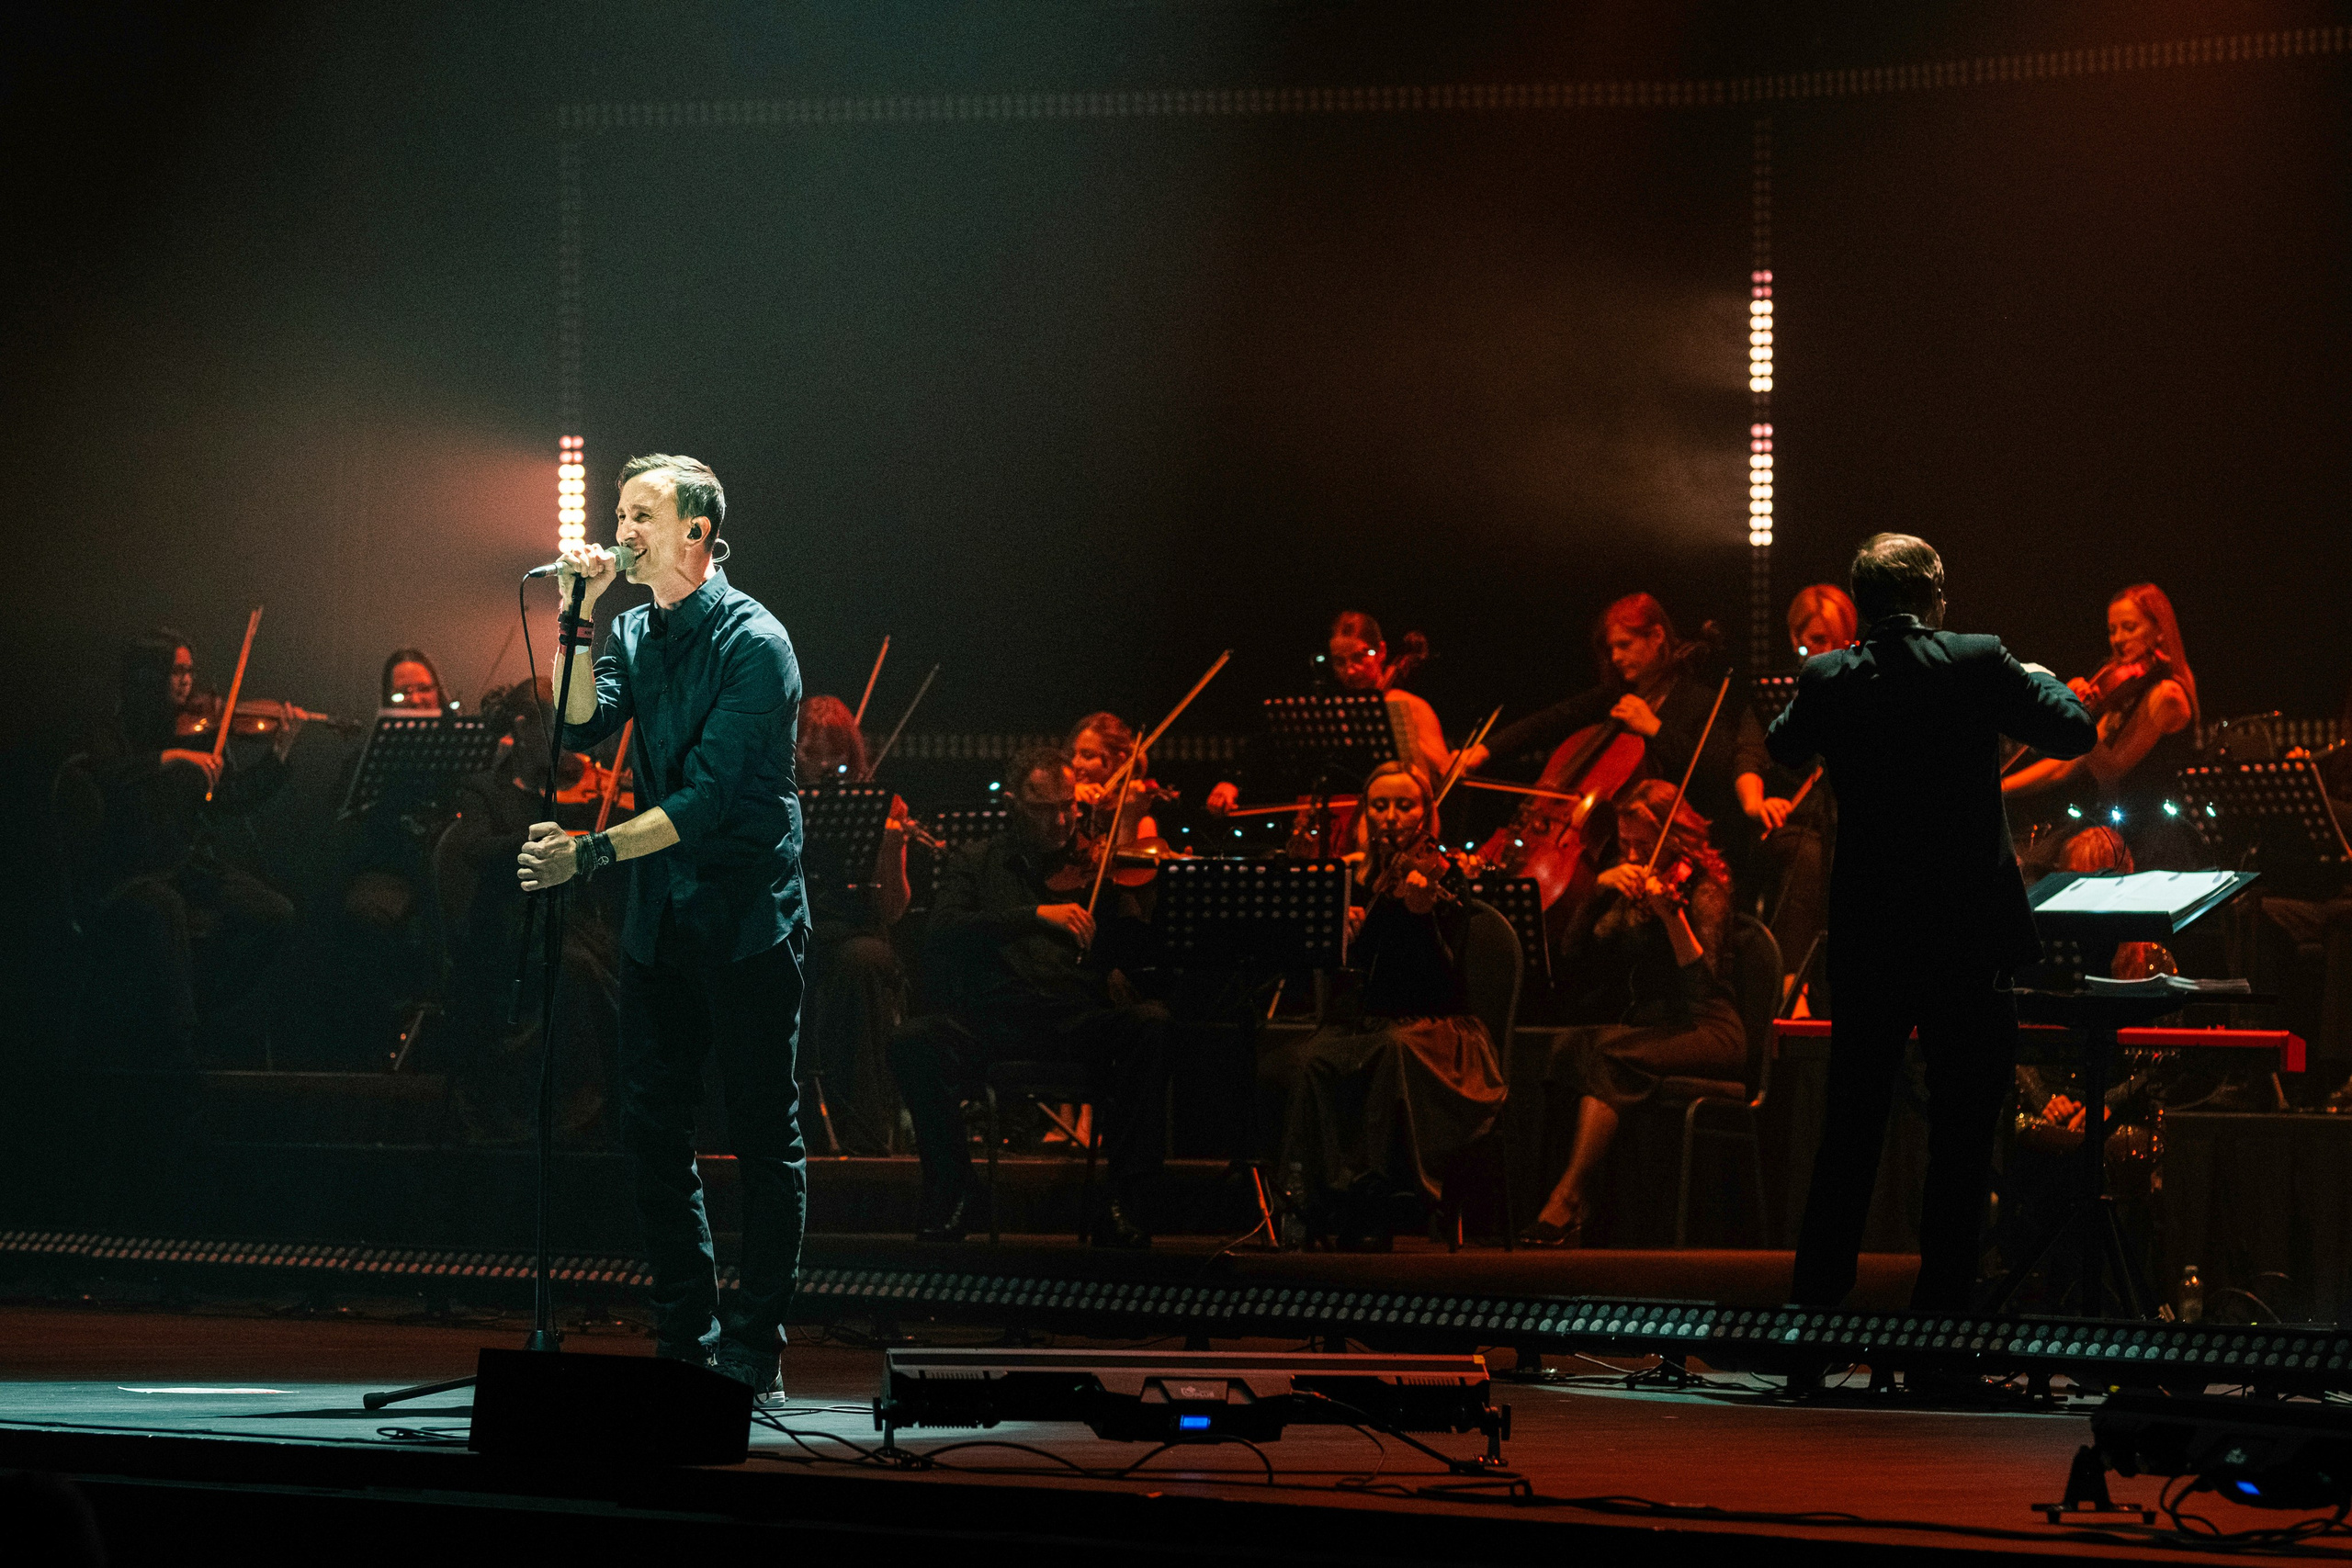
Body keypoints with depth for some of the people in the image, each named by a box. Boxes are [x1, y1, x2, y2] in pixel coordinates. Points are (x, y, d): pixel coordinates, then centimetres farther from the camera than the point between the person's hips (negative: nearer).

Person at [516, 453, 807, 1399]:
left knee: (764, 1137, -1)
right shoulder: (635, 633, 11)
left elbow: (708, 796, -20)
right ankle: (686, 1342, 15)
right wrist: (577, 618, -9)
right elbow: (583, 726, -3)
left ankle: (754, 1353, 3)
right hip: (659, 919, 7)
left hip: (746, 919, -7)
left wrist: (593, 853, -26)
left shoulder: (753, 643, -13)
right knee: (653, 1132, 7)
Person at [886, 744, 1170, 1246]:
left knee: (1152, 1026, -31)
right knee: (913, 1043, -31)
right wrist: (1037, 916, -16)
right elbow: (940, 937, -5)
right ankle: (950, 1196, -12)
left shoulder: (1094, 863, 18)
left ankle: (1128, 1201, -25)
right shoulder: (974, 863, 16)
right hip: (993, 1013, 0)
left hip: (1078, 1015, 0)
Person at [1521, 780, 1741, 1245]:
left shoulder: (1705, 886, -5)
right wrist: (1600, 890, -7)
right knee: (1565, 1043, -26)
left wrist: (1671, 914, -34)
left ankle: (1569, 1196, -35)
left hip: (1706, 1031, -6)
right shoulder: (1630, 894, 14)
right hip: (1644, 1026, 6)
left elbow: (1701, 980, -20)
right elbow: (1575, 964, 5)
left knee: (1604, 1050, -33)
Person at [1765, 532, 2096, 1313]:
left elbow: (1782, 746, 17)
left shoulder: (1827, 679, -2)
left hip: (1865, 939, 3)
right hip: (1970, 940, -3)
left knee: (1849, 1130, 13)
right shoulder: (1977, 663, -10)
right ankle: (1941, 1302, 4)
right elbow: (2075, 730, -2)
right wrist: (2039, 677, 18)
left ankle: (1817, 1293, 16)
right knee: (1961, 1132, 4)